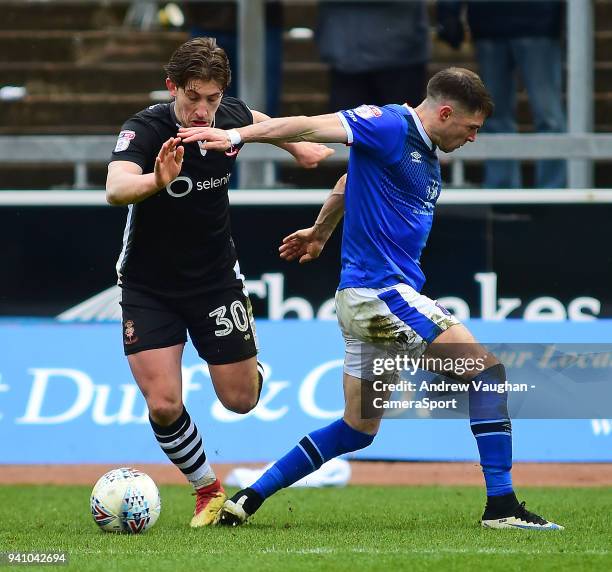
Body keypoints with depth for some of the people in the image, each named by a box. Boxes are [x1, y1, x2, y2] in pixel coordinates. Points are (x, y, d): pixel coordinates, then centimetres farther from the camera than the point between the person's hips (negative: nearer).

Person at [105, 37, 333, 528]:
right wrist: (157, 180, -65)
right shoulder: (144, 130, -26)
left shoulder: (231, 118, -11)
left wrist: (297, 147, 23)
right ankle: (207, 489, 13)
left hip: (216, 278, 3)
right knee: (163, 405, -13)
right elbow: (116, 188, -47)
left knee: (240, 400, 7)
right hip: (149, 288, -3)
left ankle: (250, 364, 44)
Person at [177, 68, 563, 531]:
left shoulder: (428, 157, 16)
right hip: (379, 289, -10)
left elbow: (352, 183, 32)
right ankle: (502, 506, -11)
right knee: (487, 370, -10)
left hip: (364, 300, 10)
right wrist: (237, 136, -31)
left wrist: (321, 232, 45)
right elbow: (312, 127, -20)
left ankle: (247, 500, 16)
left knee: (357, 430, 15)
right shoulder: (390, 127, -11)